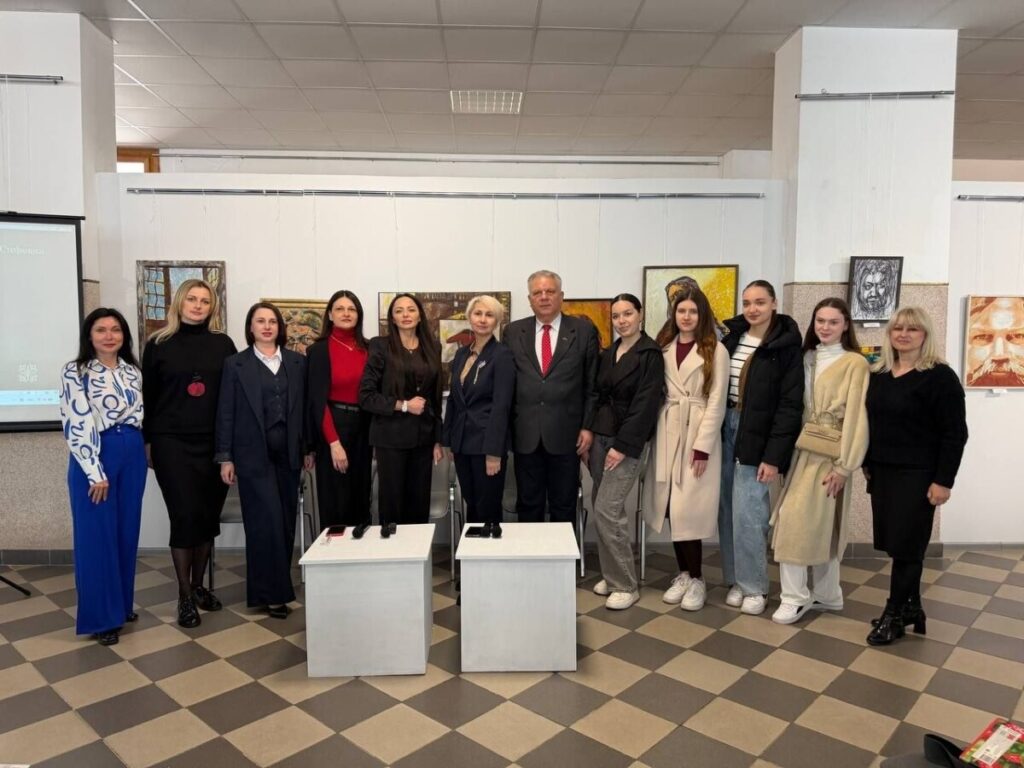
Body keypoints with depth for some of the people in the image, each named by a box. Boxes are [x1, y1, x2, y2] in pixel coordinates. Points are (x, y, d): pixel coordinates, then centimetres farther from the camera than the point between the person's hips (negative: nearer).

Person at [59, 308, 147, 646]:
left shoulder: (133, 372, 10)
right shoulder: (75, 372, -6)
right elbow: (77, 425, -12)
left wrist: (143, 453, 9)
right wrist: (95, 472, -16)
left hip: (132, 455, 5)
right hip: (94, 457, -5)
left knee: (127, 532, 12)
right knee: (97, 536, 1)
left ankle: (122, 604, 27)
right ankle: (101, 616, 12)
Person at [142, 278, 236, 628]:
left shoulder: (223, 344, 5)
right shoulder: (159, 344, 4)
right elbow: (148, 395, 6)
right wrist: (147, 441, 5)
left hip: (214, 442, 2)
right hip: (172, 442, -1)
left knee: (208, 515, 7)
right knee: (185, 515, -3)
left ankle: (198, 585, 25)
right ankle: (185, 596, 11)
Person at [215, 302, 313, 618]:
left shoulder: (297, 362, 8)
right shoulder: (235, 364, 1)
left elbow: (304, 407, 10)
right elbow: (226, 413, 0)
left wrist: (308, 448, 8)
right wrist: (225, 457, -4)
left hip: (288, 452, 3)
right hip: (254, 453, -3)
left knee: (286, 521, 7)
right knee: (267, 521, -5)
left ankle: (277, 584, 22)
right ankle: (271, 592, 6)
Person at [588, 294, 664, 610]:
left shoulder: (651, 355, -8)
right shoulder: (607, 354, 12)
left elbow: (645, 405, -14)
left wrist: (622, 446, -17)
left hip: (627, 441, -6)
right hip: (599, 436, 7)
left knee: (606, 509, -10)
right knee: (605, 509, 9)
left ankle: (626, 585, 3)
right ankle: (611, 574, 23)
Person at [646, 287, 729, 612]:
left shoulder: (716, 351, -3)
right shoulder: (663, 348, 9)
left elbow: (716, 403, -7)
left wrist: (702, 447, -12)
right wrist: (655, 436, 0)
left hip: (699, 435, -4)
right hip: (667, 434, 4)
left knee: (688, 510, -6)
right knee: (672, 508, 6)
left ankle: (696, 579, 10)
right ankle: (683, 573, 20)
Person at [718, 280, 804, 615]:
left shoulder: (786, 347, -8)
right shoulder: (730, 336, 6)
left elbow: (790, 406, -10)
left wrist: (774, 456, -15)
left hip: (757, 436, -5)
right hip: (725, 427, 5)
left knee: (747, 512, -5)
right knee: (727, 511, 8)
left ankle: (754, 586, 12)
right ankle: (735, 580, 22)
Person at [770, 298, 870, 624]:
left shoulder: (855, 363, -8)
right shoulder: (807, 358, 11)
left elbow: (855, 417, -12)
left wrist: (844, 465, -14)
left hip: (829, 453, -6)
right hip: (803, 450, 6)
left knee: (804, 520, -7)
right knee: (817, 524, 11)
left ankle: (797, 597, 7)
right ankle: (827, 595, 24)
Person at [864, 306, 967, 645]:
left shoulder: (940, 377, -10)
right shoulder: (879, 375, 10)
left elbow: (955, 433, -12)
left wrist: (943, 480, -16)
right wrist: (867, 464, 14)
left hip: (918, 476, -6)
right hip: (883, 472, 6)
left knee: (906, 545, 2)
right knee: (896, 544, 11)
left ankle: (894, 615, 15)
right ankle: (910, 608, 25)